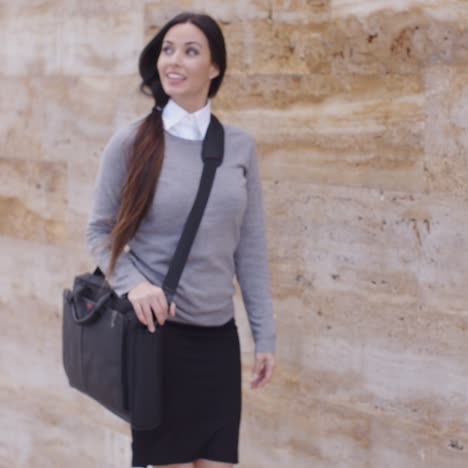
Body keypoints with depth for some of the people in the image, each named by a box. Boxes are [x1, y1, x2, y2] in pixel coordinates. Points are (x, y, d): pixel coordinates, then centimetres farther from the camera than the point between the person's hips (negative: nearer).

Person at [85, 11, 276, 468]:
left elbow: (251, 246, 7)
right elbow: (99, 230, 1)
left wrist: (265, 334, 6)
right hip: (157, 330, -3)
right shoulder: (130, 142, -5)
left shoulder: (239, 146, 3)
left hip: (218, 336, 3)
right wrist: (132, 283, -19)